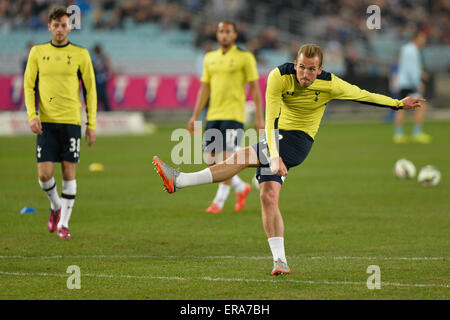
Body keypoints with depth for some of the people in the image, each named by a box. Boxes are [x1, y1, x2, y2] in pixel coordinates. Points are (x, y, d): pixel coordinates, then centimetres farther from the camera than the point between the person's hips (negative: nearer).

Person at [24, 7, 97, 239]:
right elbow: (29, 86, 8)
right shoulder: (38, 52, 6)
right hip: (46, 122, 1)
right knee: (44, 174, -6)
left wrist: (92, 125, 2)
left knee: (69, 172, -2)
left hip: (71, 121, -1)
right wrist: (32, 115, -6)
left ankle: (63, 224, 7)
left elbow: (90, 90, 6)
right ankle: (56, 205, 24)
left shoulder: (80, 55, 3)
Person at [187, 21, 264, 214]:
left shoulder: (245, 57, -1)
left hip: (233, 116, -6)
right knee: (211, 160, 4)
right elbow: (204, 88, 17)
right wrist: (195, 116, 11)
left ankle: (219, 201, -1)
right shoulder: (210, 58, 14)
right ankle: (241, 188, 24)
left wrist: (259, 118, -7)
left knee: (227, 158, -11)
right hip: (213, 116, 6)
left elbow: (255, 89, -2)